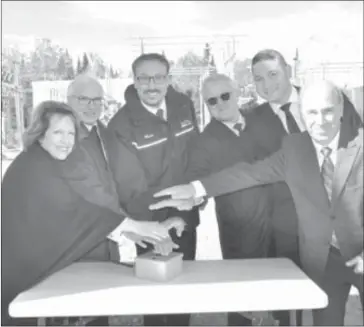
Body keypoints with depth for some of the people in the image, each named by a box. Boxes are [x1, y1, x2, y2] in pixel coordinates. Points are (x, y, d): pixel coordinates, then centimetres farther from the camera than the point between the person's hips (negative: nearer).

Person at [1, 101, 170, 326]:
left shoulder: (47, 165, 8)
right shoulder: (34, 168, -22)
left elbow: (64, 214, 6)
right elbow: (75, 210, -28)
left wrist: (118, 232, -1)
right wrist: (136, 226, -28)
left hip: (30, 263, 9)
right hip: (19, 269, -9)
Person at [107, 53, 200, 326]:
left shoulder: (184, 106, -3)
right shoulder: (122, 125, -18)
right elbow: (131, 187, -23)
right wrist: (156, 229, -32)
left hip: (185, 217, 5)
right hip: (151, 223, -4)